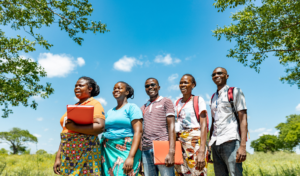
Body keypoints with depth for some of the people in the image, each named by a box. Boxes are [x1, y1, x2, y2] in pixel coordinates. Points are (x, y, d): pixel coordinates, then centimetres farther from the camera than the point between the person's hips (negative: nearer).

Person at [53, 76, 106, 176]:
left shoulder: (94, 104, -2)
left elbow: (100, 127, -17)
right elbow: (65, 134, 18)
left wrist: (74, 127, -21)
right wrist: (58, 158, 13)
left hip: (85, 151, -6)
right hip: (68, 154, 6)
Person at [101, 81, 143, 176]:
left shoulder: (132, 107, -2)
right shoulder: (109, 112, 17)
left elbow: (138, 132, -12)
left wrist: (131, 156, -22)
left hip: (125, 150, -5)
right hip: (108, 151, 6)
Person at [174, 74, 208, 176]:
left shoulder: (198, 100, -1)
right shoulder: (176, 102, 14)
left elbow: (203, 125, -9)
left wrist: (202, 151, -18)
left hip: (195, 141, -5)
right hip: (179, 143, 5)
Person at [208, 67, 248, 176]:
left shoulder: (235, 92, 5)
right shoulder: (213, 97, 21)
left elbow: (243, 119, -3)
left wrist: (243, 146, -14)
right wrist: (209, 144, 12)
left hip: (230, 141, -5)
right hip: (216, 144, 5)